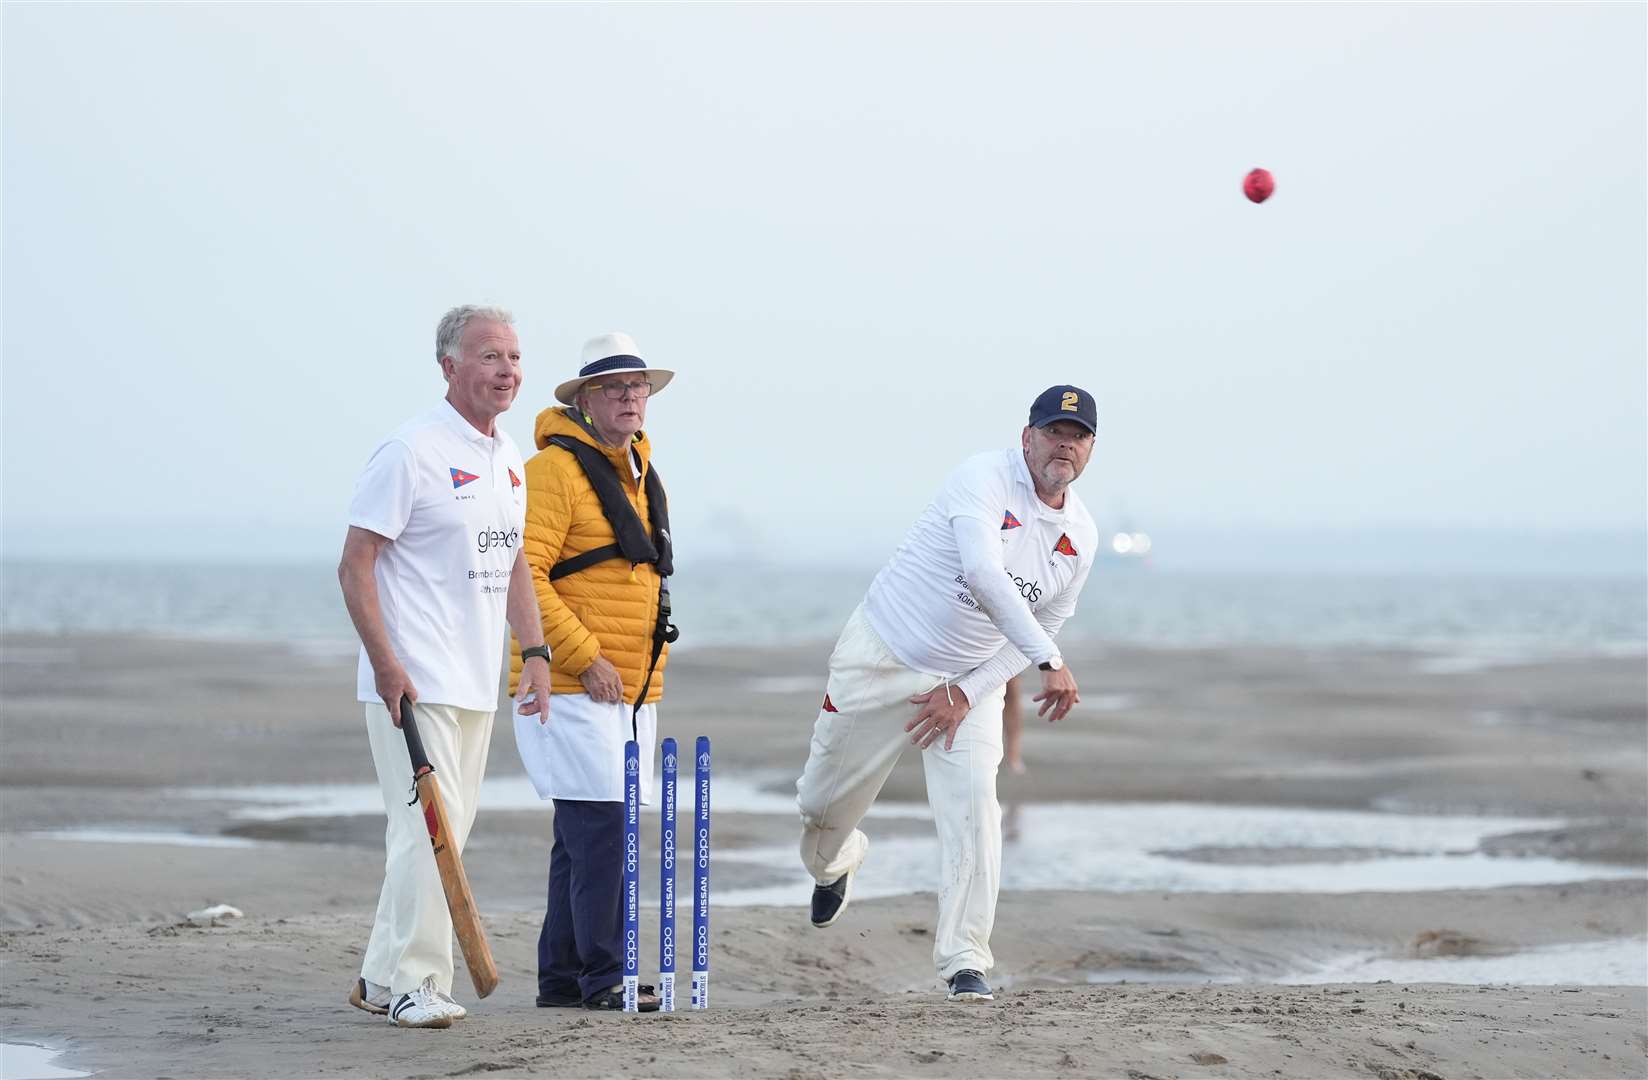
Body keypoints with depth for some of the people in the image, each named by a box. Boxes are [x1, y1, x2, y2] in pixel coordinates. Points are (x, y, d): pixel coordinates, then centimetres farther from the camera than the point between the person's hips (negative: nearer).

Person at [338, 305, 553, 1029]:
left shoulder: (508, 457, 14)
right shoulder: (410, 452, -12)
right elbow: (355, 566, -13)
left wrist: (535, 651, 14)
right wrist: (386, 664, -20)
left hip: (475, 685, 9)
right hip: (414, 683, -9)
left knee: (446, 828, 11)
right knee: (427, 827, -12)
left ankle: (383, 979, 19)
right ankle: (414, 983, -5)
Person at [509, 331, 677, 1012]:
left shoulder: (639, 474, 18)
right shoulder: (556, 469, -11)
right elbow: (522, 576, -19)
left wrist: (649, 673, 21)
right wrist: (586, 657, -19)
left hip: (631, 691, 9)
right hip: (573, 686, -9)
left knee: (585, 834, 11)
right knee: (600, 827, -13)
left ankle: (561, 976, 16)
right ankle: (604, 978, -9)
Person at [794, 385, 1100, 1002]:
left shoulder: (1080, 536, -1)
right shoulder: (985, 478, -20)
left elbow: (1036, 629, 6)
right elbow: (982, 573, -37)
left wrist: (967, 692, -9)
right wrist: (1048, 662, -45)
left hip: (970, 680, 4)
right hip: (882, 660, -3)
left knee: (973, 804, -16)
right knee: (824, 802, 7)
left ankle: (964, 961, -11)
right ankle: (835, 865, 44)